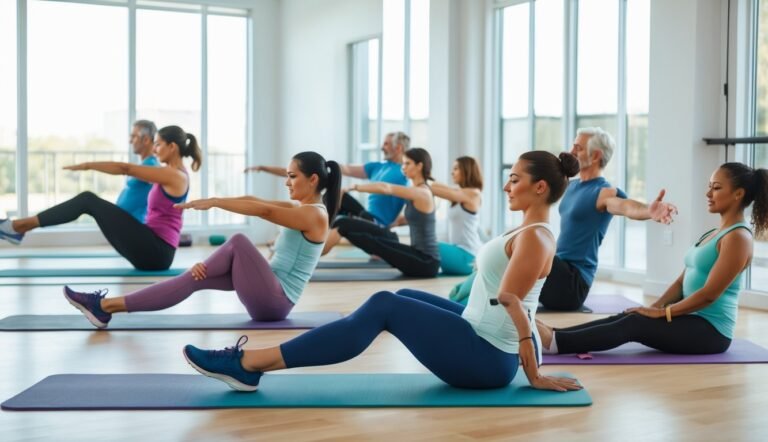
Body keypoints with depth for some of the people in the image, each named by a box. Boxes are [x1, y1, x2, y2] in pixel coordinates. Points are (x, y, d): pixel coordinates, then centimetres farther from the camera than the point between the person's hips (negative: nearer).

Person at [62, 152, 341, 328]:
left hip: (275, 301, -9)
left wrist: (214, 202, -25)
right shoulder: (300, 209, 18)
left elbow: (264, 211, -23)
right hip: (267, 301, 9)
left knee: (238, 242, -24)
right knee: (195, 278, -5)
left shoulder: (315, 215, -10)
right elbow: (252, 200, 7)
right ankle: (107, 306, -11)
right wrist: (212, 202, -7)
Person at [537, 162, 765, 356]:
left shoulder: (738, 237, -14)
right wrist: (654, 307, 2)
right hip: (694, 322, 9)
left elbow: (710, 293, -20)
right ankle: (552, 335, -18)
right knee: (624, 318, -7)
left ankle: (554, 342, -31)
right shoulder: (714, 233, 17)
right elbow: (683, 281, 15)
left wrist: (661, 313, -15)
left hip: (711, 331, -9)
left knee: (634, 324, -22)